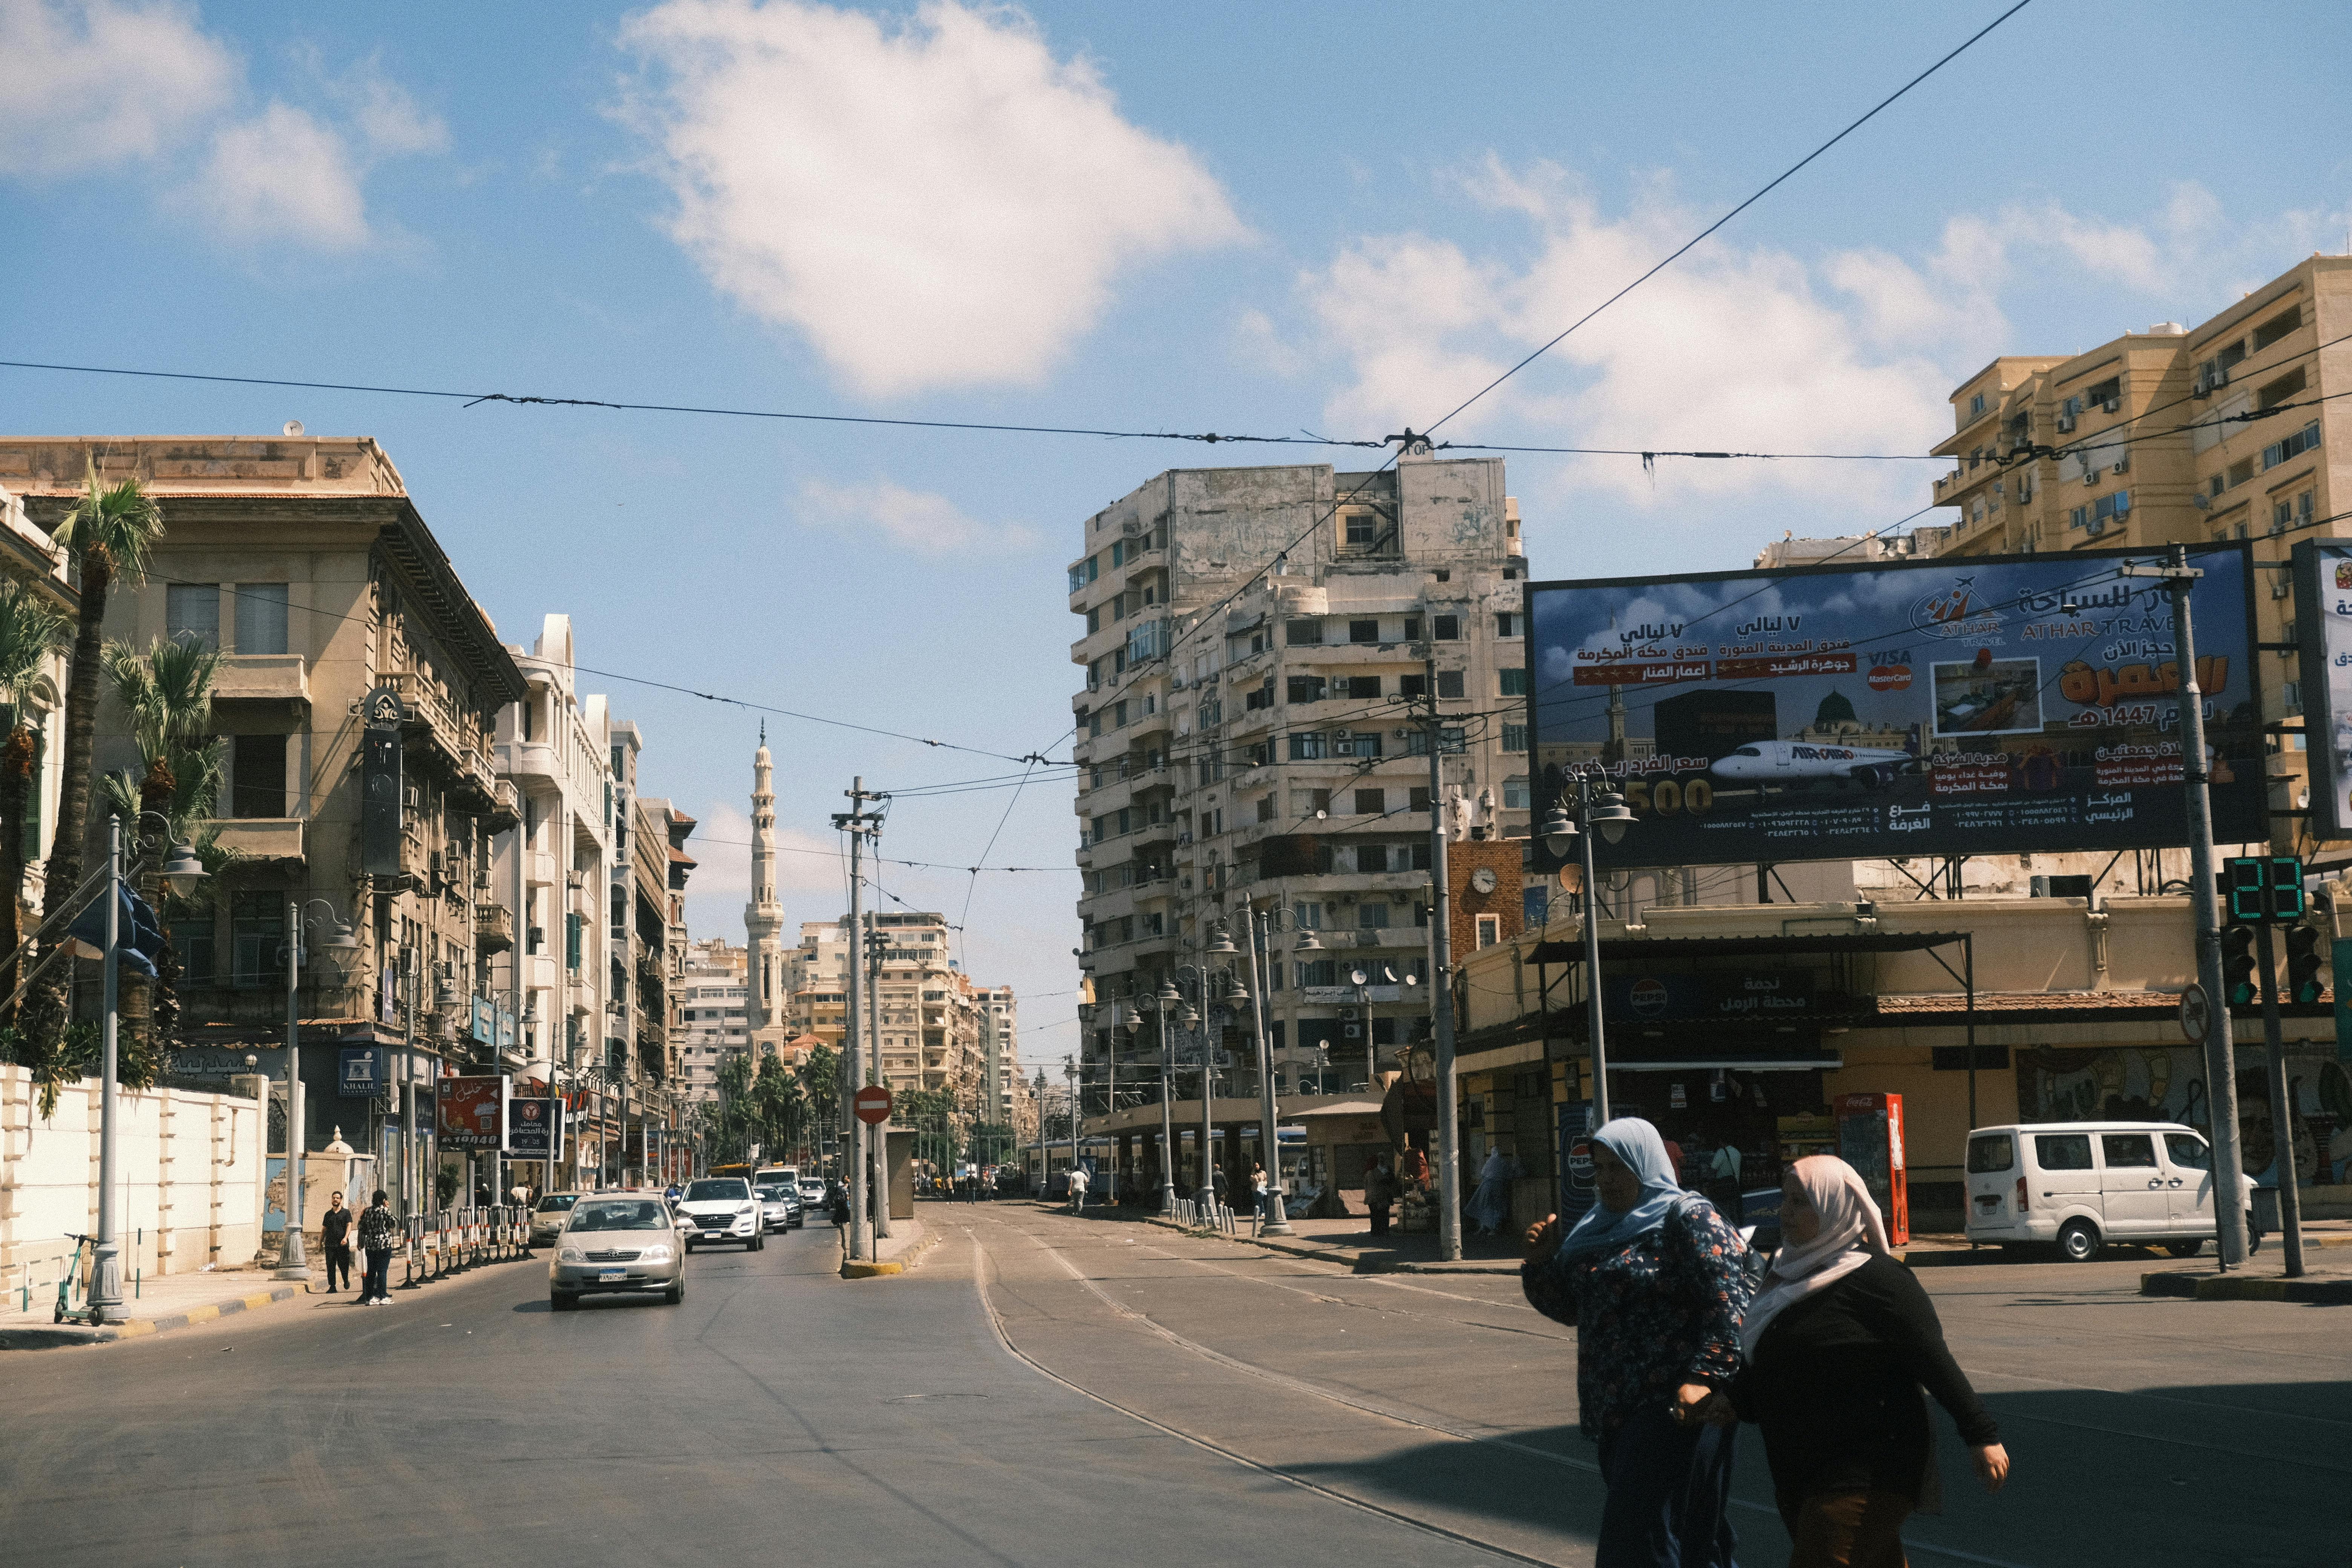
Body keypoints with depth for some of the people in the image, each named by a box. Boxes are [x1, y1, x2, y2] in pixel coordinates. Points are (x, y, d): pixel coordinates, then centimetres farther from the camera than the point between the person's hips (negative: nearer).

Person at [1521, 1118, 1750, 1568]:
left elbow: (1729, 1298, -16)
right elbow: (1567, 1306, 20)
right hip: (1617, 1408, 8)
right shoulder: (1596, 1228, 15)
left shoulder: (1687, 1218, -7)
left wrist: (1704, 1377, -25)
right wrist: (1542, 1261, 1)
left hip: (1675, 1407, -8)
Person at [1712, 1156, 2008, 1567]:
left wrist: (1981, 1435, -16)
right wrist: (1737, 1402, 9)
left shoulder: (1875, 1277, -13)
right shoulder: (1789, 1271, 12)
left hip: (1864, 1478, -8)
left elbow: (1934, 1360, -15)